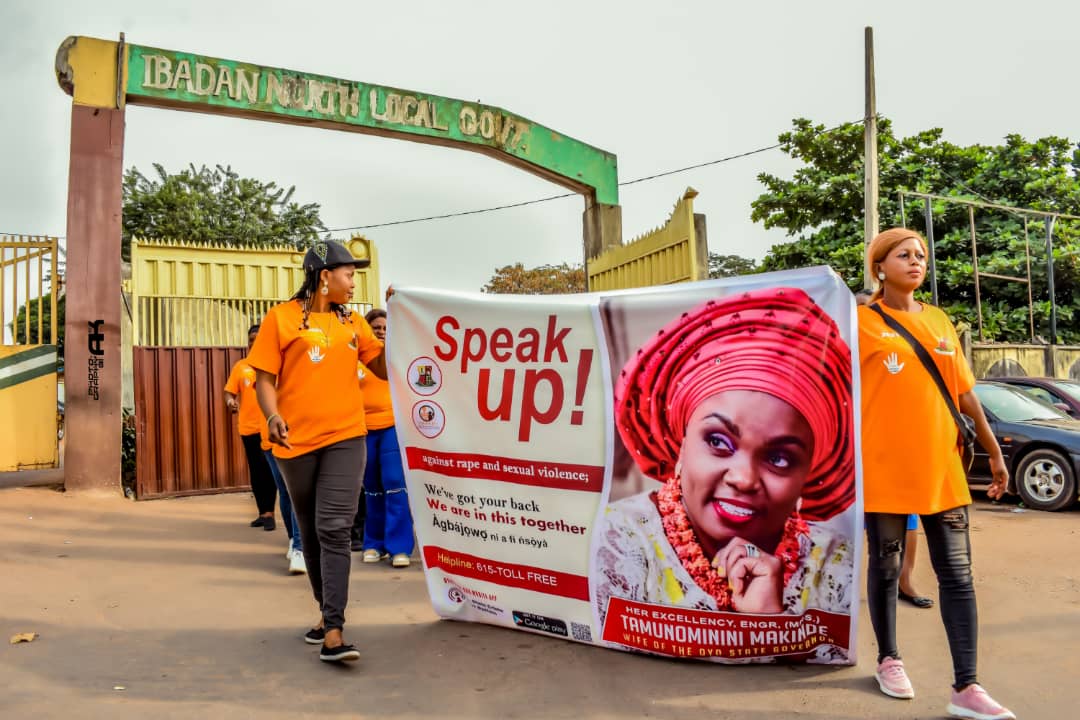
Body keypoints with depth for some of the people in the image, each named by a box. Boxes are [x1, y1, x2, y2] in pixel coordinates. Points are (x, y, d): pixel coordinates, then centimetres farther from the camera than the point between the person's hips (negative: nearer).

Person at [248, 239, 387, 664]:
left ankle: (333, 632, -10)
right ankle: (327, 611, 30)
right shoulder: (282, 317, 2)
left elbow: (386, 368, 11)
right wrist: (272, 416, -18)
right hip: (297, 439, -1)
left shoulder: (353, 323, 11)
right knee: (310, 531, 13)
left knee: (335, 529, -10)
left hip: (345, 437, 1)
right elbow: (265, 377, -1)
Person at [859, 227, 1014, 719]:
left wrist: (994, 452, 15)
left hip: (942, 467, 5)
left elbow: (964, 392, 16)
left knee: (957, 575, 2)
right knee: (886, 569, 8)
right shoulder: (862, 321, -2)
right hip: (884, 469, -4)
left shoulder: (939, 322, 13)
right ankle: (889, 660, 27)